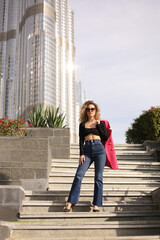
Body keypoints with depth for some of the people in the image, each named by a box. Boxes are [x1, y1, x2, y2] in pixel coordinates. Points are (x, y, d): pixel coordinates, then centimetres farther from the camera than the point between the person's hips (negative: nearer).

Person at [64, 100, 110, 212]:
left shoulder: (101, 123, 14)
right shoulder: (82, 124, 15)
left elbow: (106, 138, 4)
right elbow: (81, 140, 9)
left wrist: (98, 125, 1)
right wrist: (81, 154, -3)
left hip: (99, 149, -1)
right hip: (87, 151, 1)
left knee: (98, 177, -5)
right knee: (79, 175, -11)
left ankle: (97, 204, 0)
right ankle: (71, 202, -7)